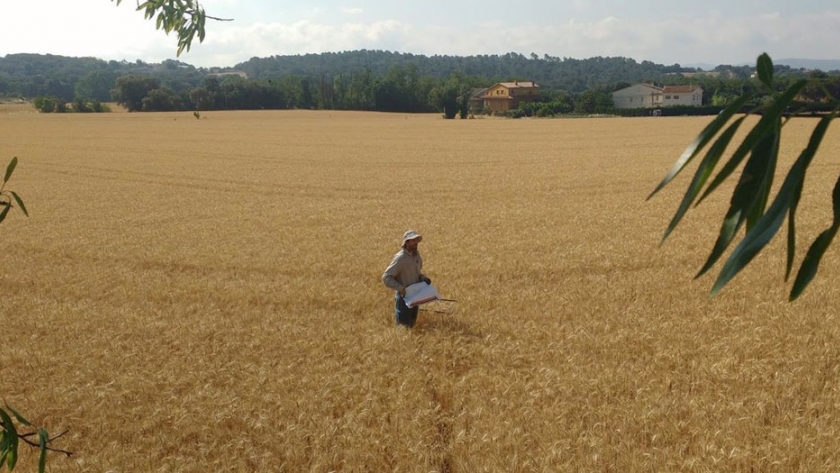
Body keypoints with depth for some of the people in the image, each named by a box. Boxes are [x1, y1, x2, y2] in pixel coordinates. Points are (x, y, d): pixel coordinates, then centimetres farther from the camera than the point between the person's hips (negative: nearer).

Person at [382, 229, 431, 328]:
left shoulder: (416, 254, 3)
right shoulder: (400, 258, -20)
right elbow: (386, 277, -21)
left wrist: (423, 277, -2)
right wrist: (401, 288, -26)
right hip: (403, 297, -7)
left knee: (411, 324, 16)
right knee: (403, 325, -1)